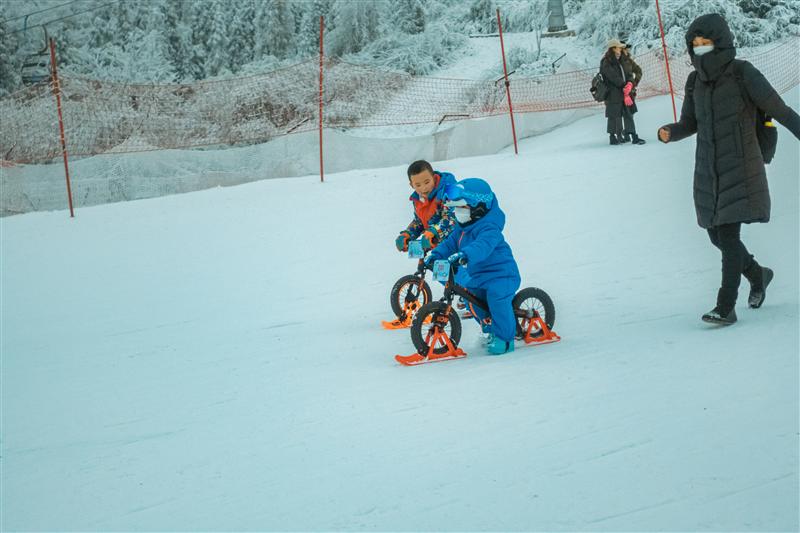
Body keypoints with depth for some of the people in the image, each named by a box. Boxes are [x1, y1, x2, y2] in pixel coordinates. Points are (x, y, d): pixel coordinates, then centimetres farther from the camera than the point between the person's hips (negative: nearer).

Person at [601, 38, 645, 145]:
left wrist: (630, 83, -13)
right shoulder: (606, 63, -8)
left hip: (626, 92, 7)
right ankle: (613, 137, 10)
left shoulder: (622, 61, 15)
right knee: (614, 116, 0)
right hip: (613, 93, -7)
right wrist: (624, 86, -15)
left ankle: (634, 136, 5)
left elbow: (629, 74, 7)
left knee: (629, 114, 5)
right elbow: (614, 77, -16)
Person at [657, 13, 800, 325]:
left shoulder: (743, 74, -12)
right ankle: (757, 275, 39)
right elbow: (689, 124, 11)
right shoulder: (695, 81, 4)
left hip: (739, 170, -6)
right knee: (717, 235, 14)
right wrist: (669, 133, -11)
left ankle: (726, 308, -7)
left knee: (728, 235, -13)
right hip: (708, 171, 6)